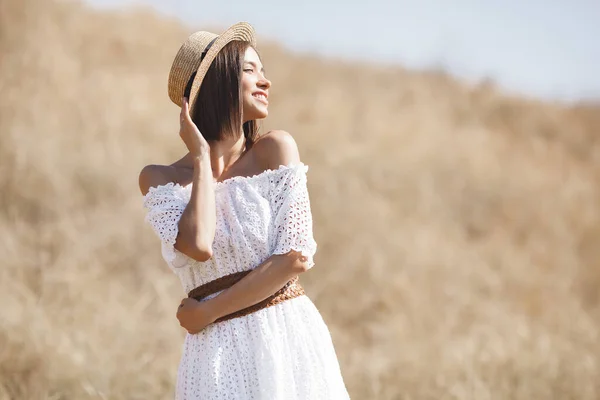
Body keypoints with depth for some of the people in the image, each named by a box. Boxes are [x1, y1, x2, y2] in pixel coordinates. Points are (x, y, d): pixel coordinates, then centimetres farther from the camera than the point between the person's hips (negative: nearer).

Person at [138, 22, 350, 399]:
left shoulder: (276, 149, 0)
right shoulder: (160, 179, 2)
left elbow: (297, 257, -8)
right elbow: (198, 245, -16)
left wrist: (209, 311, -7)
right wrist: (201, 157, -6)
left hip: (289, 336, 0)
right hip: (217, 350, 0)